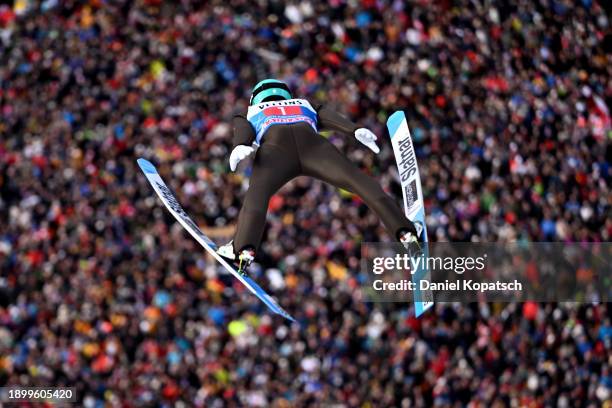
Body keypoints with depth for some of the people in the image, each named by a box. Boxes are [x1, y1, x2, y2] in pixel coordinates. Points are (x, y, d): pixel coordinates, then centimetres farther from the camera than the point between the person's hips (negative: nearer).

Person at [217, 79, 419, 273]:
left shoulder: (251, 113, 41)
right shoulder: (305, 106, 45)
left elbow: (242, 127, 17)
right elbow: (328, 116, 23)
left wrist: (240, 147, -5)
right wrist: (356, 130, 6)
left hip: (275, 147, -1)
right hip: (311, 142, 1)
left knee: (257, 194, -22)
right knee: (363, 184, -4)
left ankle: (244, 250, -46)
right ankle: (405, 231, -21)